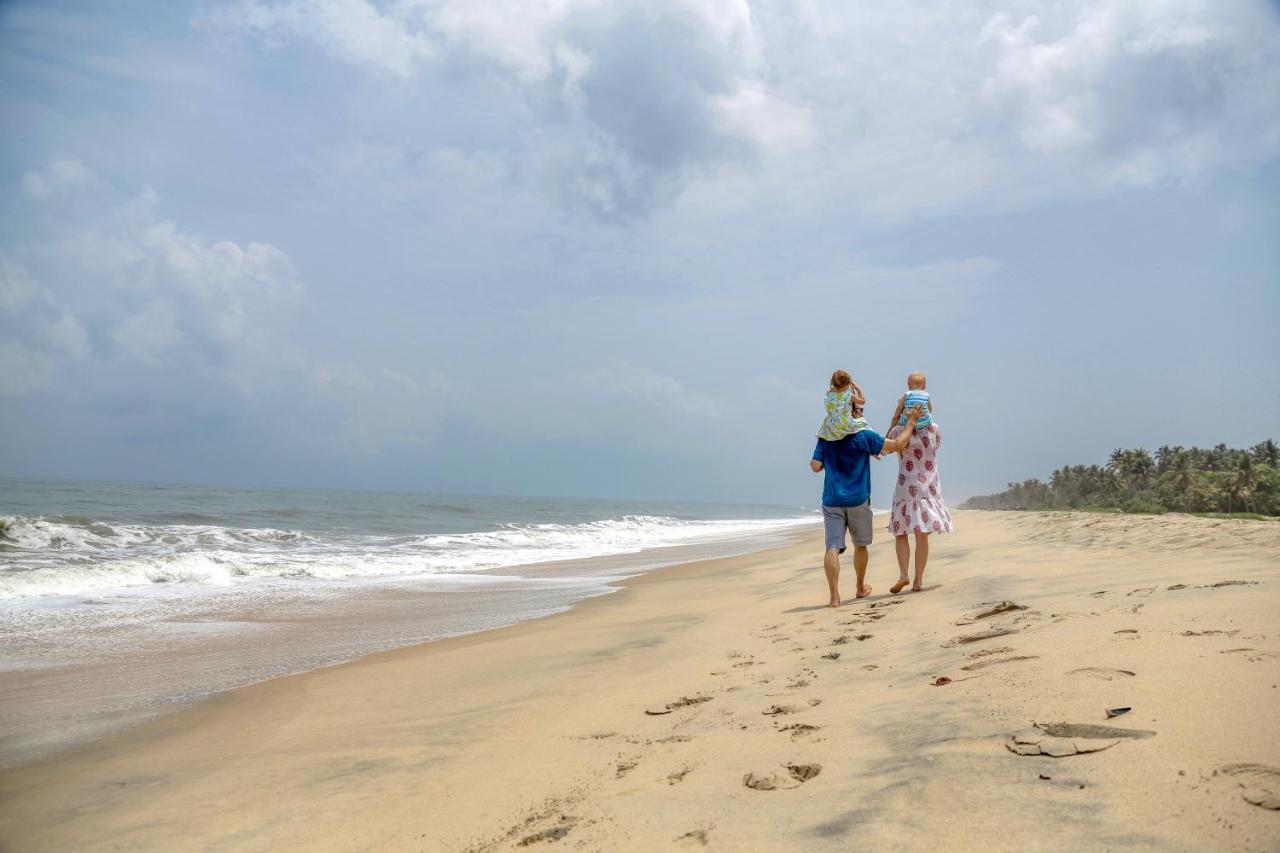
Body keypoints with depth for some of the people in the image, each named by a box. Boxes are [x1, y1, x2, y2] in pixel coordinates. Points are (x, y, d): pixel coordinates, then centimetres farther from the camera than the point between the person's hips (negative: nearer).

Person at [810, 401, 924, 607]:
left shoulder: (825, 437, 3)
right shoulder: (864, 436, -6)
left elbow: (816, 467, -2)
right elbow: (897, 445, -6)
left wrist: (812, 462, 20)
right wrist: (911, 422, 5)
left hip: (832, 502, 1)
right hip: (857, 500, -1)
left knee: (832, 547, -5)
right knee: (860, 545, 18)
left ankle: (834, 595, -17)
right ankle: (861, 588, 34)